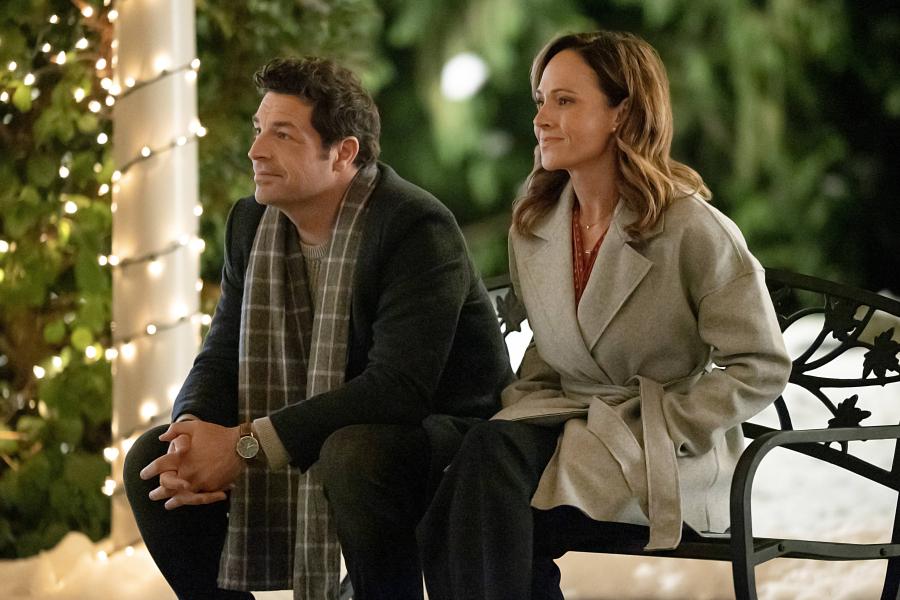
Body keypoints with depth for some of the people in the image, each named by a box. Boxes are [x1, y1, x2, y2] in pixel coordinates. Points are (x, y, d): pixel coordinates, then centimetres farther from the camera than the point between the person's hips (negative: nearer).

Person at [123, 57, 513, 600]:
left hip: (440, 431, -7)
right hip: (313, 445, 7)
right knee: (152, 461, -4)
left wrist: (246, 444, -31)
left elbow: (400, 387, -30)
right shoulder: (251, 224, 4)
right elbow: (220, 361, 3)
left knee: (352, 452, -39)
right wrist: (195, 432, -23)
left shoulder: (417, 227, -21)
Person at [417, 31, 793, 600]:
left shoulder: (694, 231, -8)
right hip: (563, 419, 5)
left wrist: (659, 433, -13)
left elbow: (761, 368, -7)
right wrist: (524, 408, 2)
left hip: (672, 460, -5)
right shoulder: (534, 226, 11)